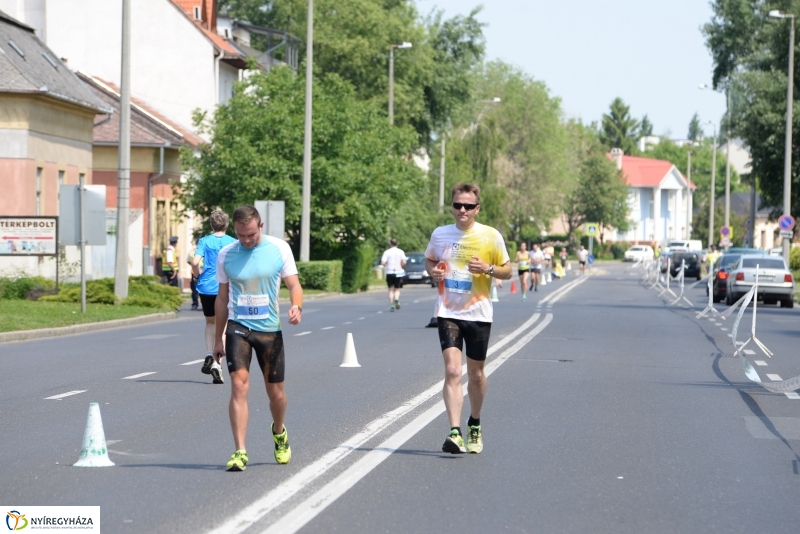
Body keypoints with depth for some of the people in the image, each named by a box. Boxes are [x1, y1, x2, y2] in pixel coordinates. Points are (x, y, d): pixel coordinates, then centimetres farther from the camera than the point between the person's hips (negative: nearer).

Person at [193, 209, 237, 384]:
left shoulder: (204, 241, -1)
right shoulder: (233, 243, 0)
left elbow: (195, 261, -13)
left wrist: (197, 274, 5)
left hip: (206, 287, 1)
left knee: (210, 322, 21)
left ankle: (209, 355, 4)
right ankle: (216, 363, -11)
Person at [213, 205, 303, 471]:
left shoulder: (279, 248, -3)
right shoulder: (226, 255, 1)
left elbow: (294, 284, 0)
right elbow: (222, 298, 10)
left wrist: (296, 307, -23)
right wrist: (218, 338, 12)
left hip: (270, 329, 0)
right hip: (238, 327, 0)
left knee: (276, 392, 8)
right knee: (239, 385, -16)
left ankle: (279, 433, 40)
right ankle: (240, 452, -16)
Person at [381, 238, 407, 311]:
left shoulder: (387, 252, -4)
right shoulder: (401, 252, 0)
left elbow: (383, 263, -12)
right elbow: (404, 262, -9)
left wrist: (386, 264, 10)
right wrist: (400, 266, 10)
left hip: (389, 272, -1)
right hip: (398, 272, 1)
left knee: (391, 289, 8)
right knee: (397, 289, 12)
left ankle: (392, 306, 0)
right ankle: (396, 299, -19)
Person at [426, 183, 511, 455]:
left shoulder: (491, 236, -3)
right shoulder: (440, 234, 3)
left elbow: (507, 270, 4)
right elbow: (429, 260, 20)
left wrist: (488, 269, -17)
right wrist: (433, 271, -3)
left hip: (478, 314, 0)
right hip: (448, 313, 0)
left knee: (476, 374, 11)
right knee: (452, 370, -15)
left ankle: (475, 425, 34)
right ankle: (455, 433, -20)